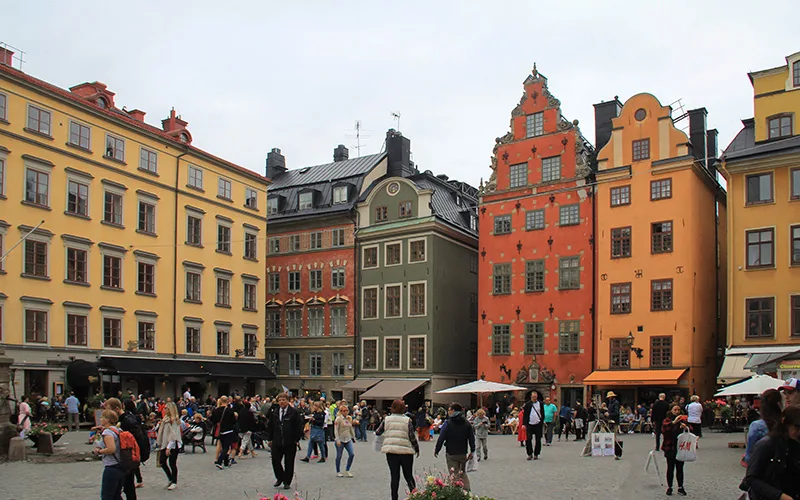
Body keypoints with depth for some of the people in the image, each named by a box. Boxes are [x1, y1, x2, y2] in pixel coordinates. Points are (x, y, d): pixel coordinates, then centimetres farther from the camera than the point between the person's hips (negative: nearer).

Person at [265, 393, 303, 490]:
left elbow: (299, 426, -4)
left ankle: (287, 482, 19)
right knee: (275, 461, 2)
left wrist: (297, 439, -8)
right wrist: (269, 439, 9)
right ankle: (280, 478, 25)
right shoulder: (274, 412, 7)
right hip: (277, 442, 3)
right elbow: (269, 426, 13)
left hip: (290, 443, -3)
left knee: (289, 463, 5)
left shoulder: (294, 412, -4)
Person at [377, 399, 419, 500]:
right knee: (408, 475, 11)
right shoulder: (407, 420, -4)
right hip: (406, 451, -1)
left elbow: (378, 432, 8)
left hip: (391, 451, 1)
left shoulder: (387, 419, 1)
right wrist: (417, 448, 8)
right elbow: (412, 437, -4)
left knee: (394, 476, 8)